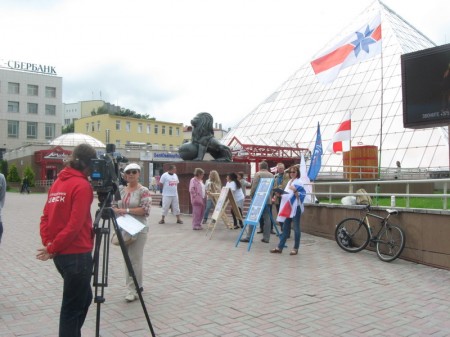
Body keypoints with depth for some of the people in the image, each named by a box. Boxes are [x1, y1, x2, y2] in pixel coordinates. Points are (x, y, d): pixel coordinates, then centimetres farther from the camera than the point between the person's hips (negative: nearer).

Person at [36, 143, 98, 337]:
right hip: (77, 254, -8)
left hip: (61, 254, 8)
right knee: (72, 307, 4)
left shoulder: (58, 182, 11)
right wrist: (52, 248, -11)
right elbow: (75, 224, -20)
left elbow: (46, 217, 10)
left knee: (83, 299, 22)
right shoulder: (82, 185, -14)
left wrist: (49, 244, 2)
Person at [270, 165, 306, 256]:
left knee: (296, 228, 0)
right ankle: (280, 247, 11)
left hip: (296, 207, -8)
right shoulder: (289, 182, 16)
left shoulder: (299, 182, -7)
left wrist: (295, 190, -30)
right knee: (285, 228, 9)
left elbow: (301, 195, -15)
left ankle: (295, 248, 9)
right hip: (288, 207, 8)